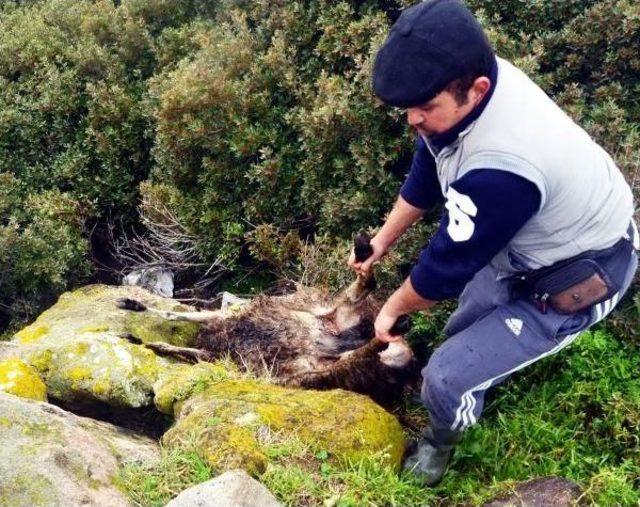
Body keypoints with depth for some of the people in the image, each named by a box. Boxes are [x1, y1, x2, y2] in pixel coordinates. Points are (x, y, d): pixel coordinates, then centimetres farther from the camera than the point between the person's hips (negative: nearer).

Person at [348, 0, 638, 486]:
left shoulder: (499, 169, -43)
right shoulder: (467, 85, -17)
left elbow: (447, 265, -26)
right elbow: (426, 171, 2)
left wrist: (392, 308, -7)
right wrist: (382, 241, 9)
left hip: (576, 279, -8)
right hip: (526, 245, 8)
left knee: (448, 375, -9)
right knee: (462, 334, 23)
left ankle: (443, 437, 24)